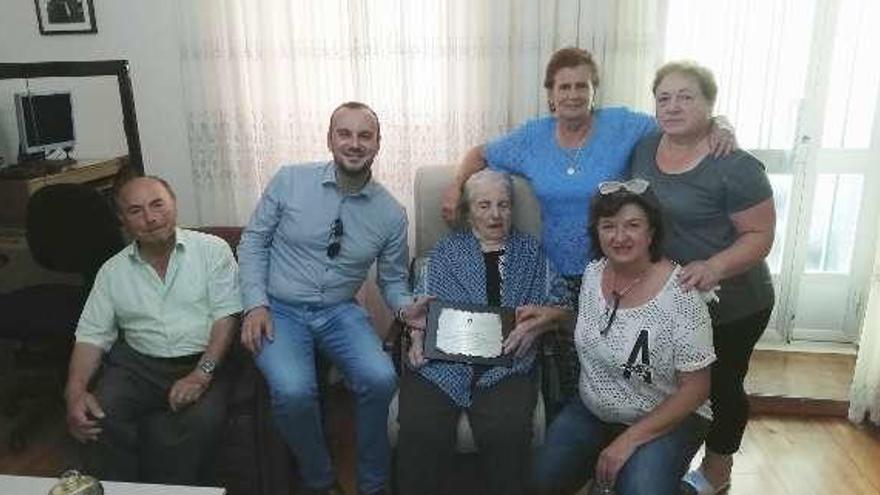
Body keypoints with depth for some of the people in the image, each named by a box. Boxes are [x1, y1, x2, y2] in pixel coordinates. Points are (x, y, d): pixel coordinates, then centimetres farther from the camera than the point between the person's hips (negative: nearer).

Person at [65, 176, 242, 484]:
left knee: (197, 423, -31)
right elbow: (92, 335, 9)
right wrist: (75, 391, -9)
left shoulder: (212, 250, 1)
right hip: (136, 365, 3)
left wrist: (202, 374, -18)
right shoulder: (112, 271, 12)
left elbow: (226, 317, -6)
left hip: (200, 362, -3)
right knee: (98, 420, -24)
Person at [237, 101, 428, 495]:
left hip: (340, 311, 2)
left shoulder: (391, 214, -1)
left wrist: (406, 307, -13)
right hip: (280, 310, -1)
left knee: (381, 378, -24)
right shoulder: (289, 180, -5)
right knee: (293, 390, -28)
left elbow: (392, 280, 9)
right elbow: (253, 241, 2)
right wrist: (256, 304, -8)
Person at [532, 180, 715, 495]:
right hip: (592, 409, 5)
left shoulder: (681, 293, -21)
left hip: (665, 419, -4)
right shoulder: (593, 272, -4)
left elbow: (695, 389, -17)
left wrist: (630, 439, -20)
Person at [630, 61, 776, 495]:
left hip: (730, 308, -5)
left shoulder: (735, 168, -21)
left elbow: (760, 235, -19)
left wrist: (714, 268, -34)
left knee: (720, 386, 15)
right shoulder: (643, 150, -4)